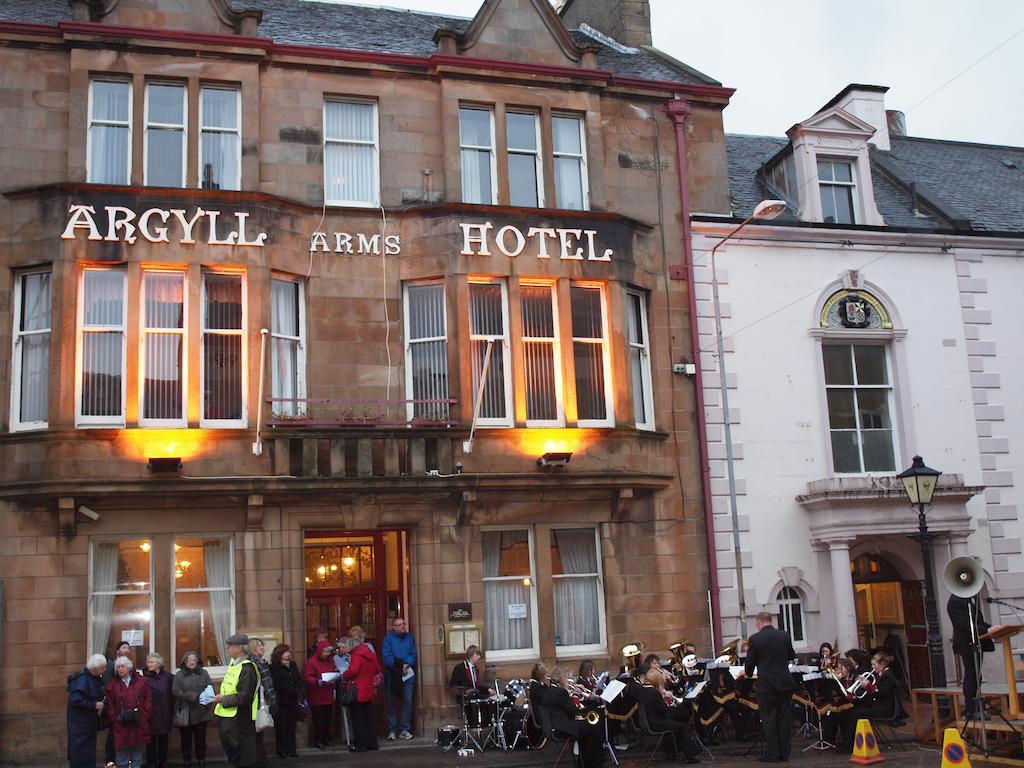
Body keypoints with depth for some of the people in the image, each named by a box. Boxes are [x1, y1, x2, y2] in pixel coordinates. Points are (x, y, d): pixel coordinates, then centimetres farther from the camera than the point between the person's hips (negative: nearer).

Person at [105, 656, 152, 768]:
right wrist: (115, 719, -9)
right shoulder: (112, 684, 4)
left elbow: (148, 700, 5)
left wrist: (143, 716, -4)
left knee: (137, 759, 10)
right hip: (121, 727, -1)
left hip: (139, 725, 1)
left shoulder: (141, 681, 5)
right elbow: (109, 705, 0)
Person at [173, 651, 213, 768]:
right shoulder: (179, 675, 0)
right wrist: (191, 696, -18)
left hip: (201, 712, 2)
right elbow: (175, 691, -9)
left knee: (200, 736, 9)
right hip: (185, 712, -2)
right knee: (186, 737, 5)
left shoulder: (203, 673, 7)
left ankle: (201, 759, 21)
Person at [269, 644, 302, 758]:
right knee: (281, 727, -2)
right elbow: (279, 685, -14)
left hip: (293, 701, 5)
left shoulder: (293, 665, 13)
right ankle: (282, 751, 5)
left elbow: (299, 680, 13)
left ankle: (291, 750, 13)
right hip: (281, 701, -5)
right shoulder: (274, 668, -7)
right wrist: (295, 690, -10)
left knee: (292, 726, 7)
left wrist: (298, 691, -6)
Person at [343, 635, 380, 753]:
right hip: (369, 692, 7)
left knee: (357, 719, 1)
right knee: (368, 718, 15)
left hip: (358, 692, -7)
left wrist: (343, 675, -7)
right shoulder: (371, 655, 9)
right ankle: (371, 742, 18)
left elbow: (352, 671, -24)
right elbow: (376, 669, 13)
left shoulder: (356, 655, -14)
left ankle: (359, 745, 3)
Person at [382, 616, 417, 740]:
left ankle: (405, 729, 7)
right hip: (392, 676, -2)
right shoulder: (388, 639, -1)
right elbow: (386, 657, -10)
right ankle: (391, 730, 8)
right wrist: (400, 665, -17)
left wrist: (406, 664, -15)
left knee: (408, 701, -1)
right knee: (392, 703, 3)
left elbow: (414, 654, 3)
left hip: (408, 675, 2)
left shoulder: (410, 637, 8)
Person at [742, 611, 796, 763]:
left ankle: (772, 753, 3)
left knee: (768, 718, 3)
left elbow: (750, 662, -2)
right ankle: (784, 752, 14)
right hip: (784, 682, 3)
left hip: (766, 685, -3)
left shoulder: (755, 639, -9)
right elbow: (791, 656, 14)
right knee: (784, 718, 10)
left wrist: (748, 673, 18)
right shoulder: (784, 636, 1)